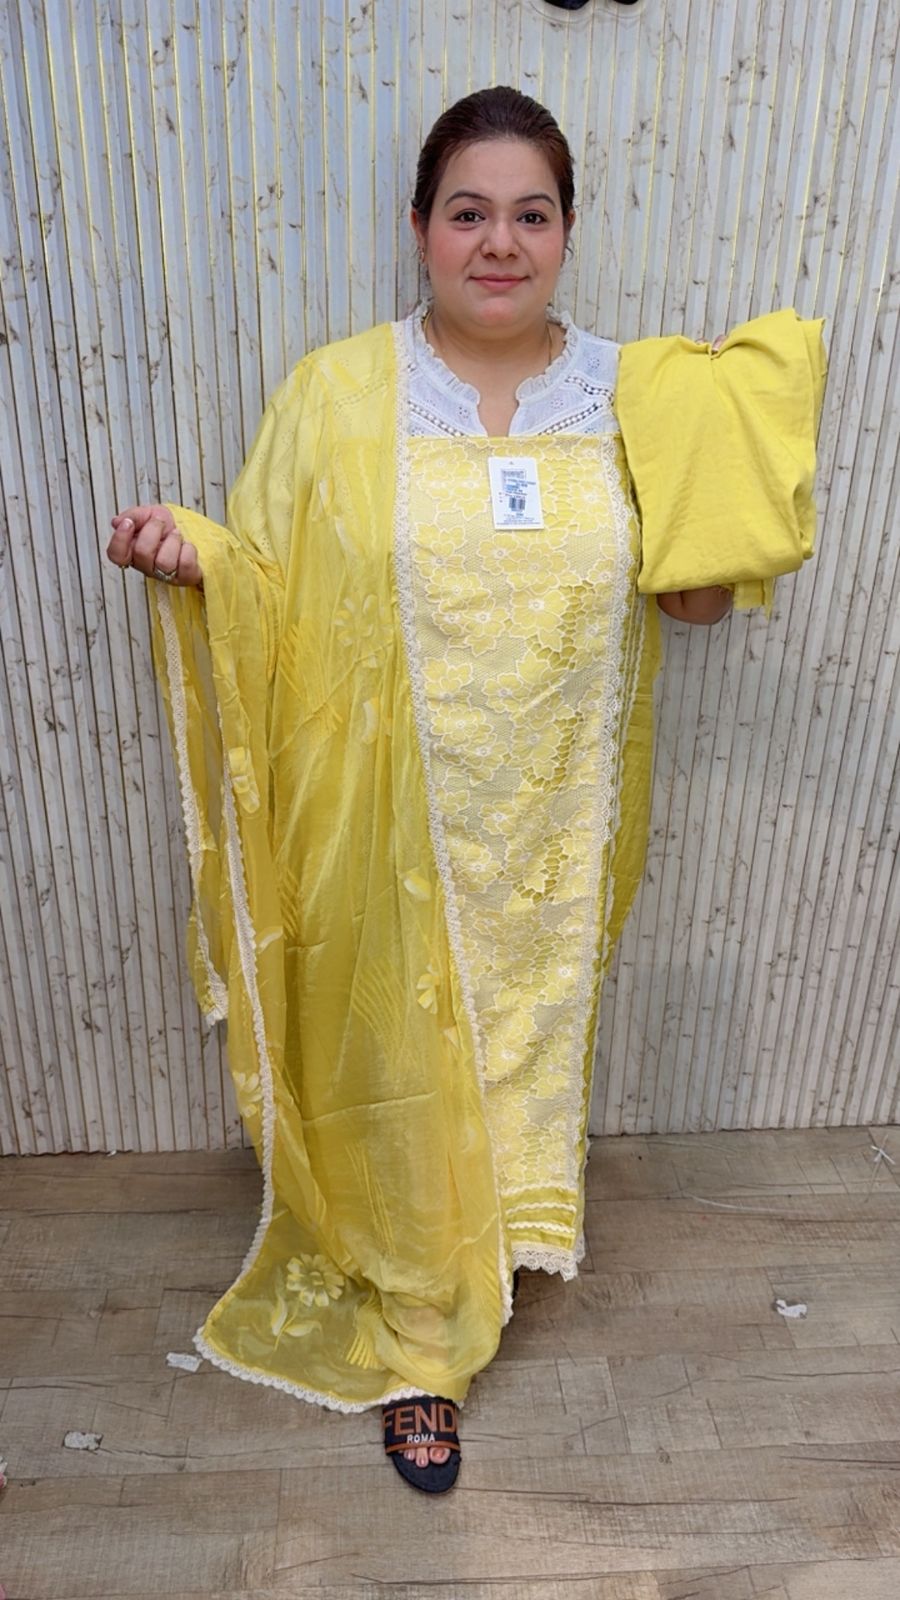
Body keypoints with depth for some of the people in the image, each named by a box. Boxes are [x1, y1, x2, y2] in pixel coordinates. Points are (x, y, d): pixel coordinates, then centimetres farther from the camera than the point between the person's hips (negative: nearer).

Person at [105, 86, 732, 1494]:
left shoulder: (629, 397, 2)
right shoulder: (334, 392, -4)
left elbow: (696, 598, 6)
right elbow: (267, 589, -2)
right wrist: (187, 557, -21)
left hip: (549, 822, 2)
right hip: (389, 824, -2)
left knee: (528, 1035, 20)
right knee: (401, 1057, 12)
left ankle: (508, 1225, 53)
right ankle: (413, 1338, 38)